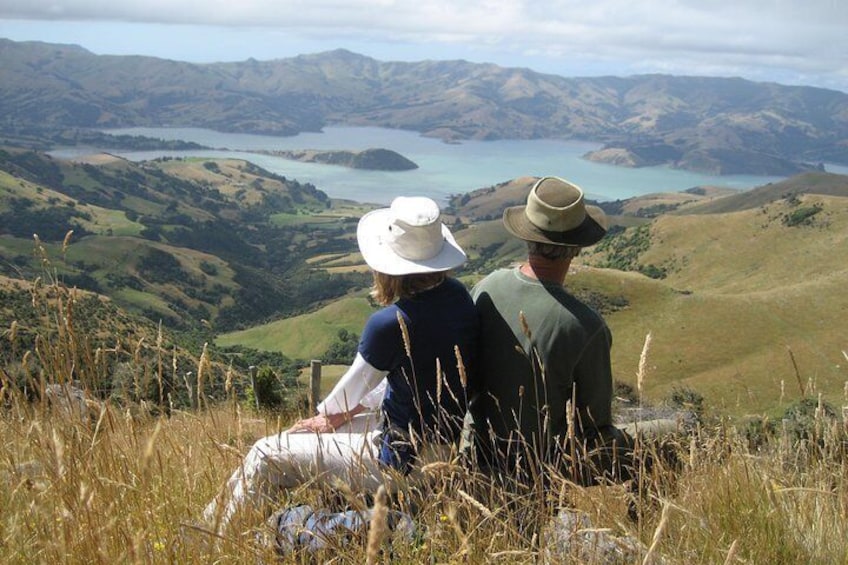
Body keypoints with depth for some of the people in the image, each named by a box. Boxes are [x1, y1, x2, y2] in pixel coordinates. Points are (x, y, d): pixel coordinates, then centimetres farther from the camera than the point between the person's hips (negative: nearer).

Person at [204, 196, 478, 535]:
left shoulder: (390, 323, -27)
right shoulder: (458, 297, -3)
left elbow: (356, 382, -8)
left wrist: (328, 414, 16)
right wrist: (341, 415, 13)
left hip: (404, 462, -9)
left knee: (266, 456, 3)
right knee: (298, 436, 23)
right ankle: (215, 516, 35)